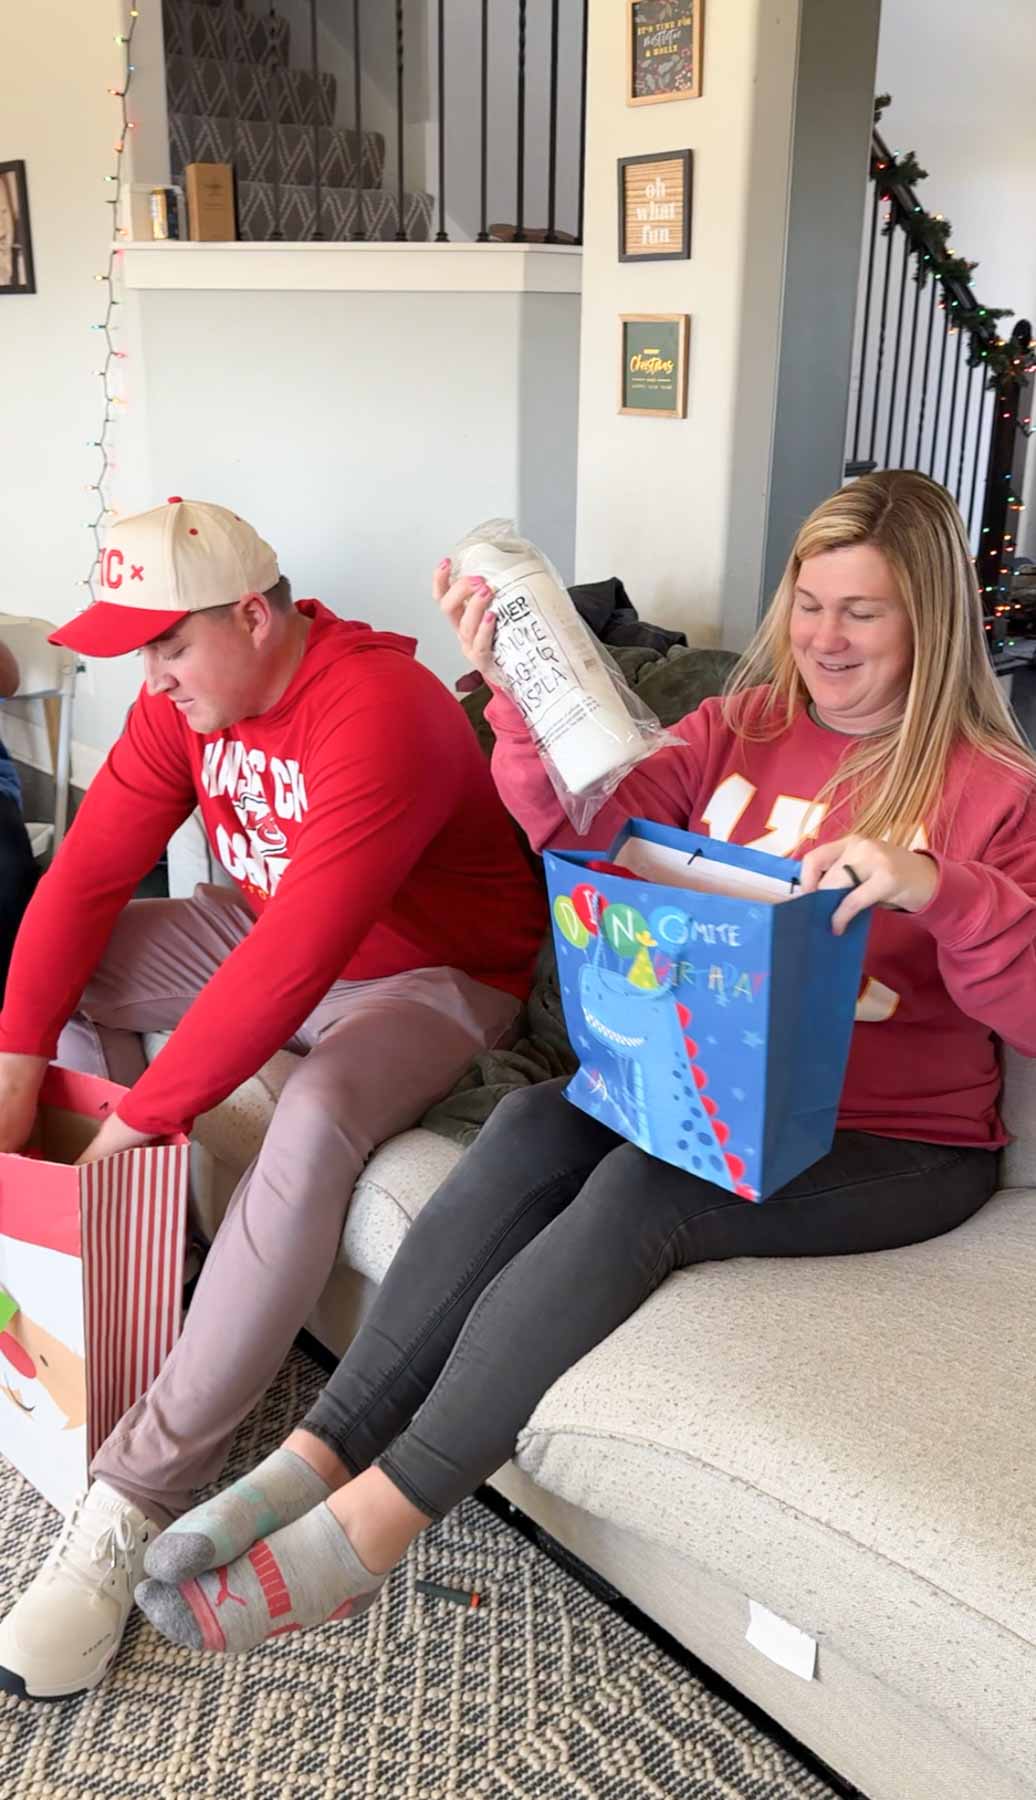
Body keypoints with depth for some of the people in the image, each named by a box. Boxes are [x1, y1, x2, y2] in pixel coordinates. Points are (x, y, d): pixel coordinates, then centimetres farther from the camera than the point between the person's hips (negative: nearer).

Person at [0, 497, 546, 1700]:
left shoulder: (378, 715, -31)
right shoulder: (187, 696, -6)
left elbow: (291, 968, -37)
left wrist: (137, 1117, -32)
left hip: (431, 972, -8)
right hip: (268, 931, 8)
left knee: (315, 1120, -37)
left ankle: (135, 1503, -29)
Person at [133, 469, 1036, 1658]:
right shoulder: (742, 727, 9)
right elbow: (595, 827, -7)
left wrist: (938, 888, -29)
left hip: (898, 1145, -4)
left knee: (644, 1187, -30)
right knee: (534, 1126, -24)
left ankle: (379, 1515, -24)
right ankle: (318, 1452, -21)